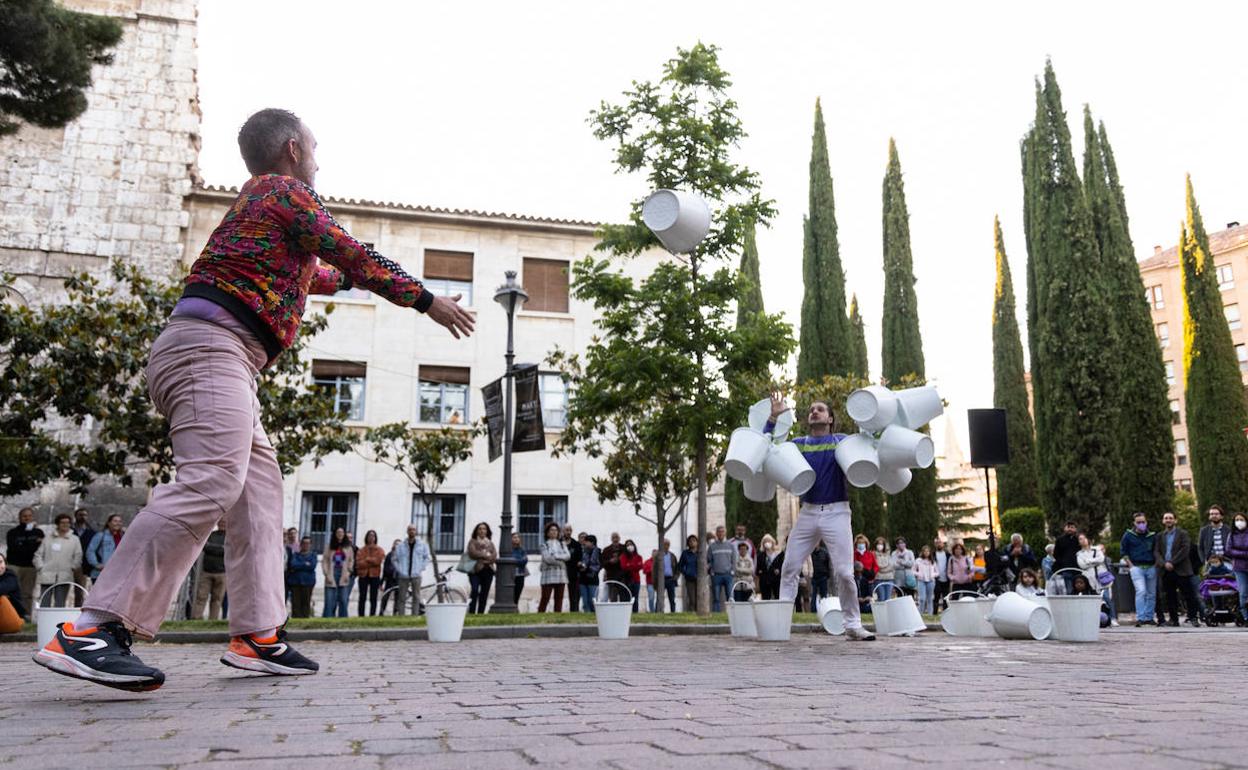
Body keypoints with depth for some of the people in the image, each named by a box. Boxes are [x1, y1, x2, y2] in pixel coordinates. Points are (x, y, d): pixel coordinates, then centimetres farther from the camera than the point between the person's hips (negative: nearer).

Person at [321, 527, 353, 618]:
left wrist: (348, 572, 0)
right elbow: (324, 561, 1)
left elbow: (351, 560, 12)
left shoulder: (348, 546, 8)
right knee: (329, 601, -4)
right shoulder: (329, 546, 4)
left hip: (344, 577, 1)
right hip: (332, 575, -1)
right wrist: (327, 574, -7)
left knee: (343, 600, -2)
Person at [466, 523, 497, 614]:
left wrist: (487, 559, -13)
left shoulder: (490, 543, 22)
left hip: (488, 570, 4)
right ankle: (471, 612, -18)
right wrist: (486, 555, -10)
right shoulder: (473, 542, 10)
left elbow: (494, 555, 7)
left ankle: (481, 613, 4)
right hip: (476, 569, -4)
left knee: (484, 593, 1)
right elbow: (473, 553, -8)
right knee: (475, 591, -17)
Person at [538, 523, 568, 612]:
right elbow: (546, 558, -10)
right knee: (545, 598, -6)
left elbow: (567, 556, 0)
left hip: (561, 575, 4)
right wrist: (560, 561, -7)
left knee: (559, 599, 3)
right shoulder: (544, 545, 4)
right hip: (548, 574, -4)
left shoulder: (562, 544, 15)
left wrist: (555, 556, -11)